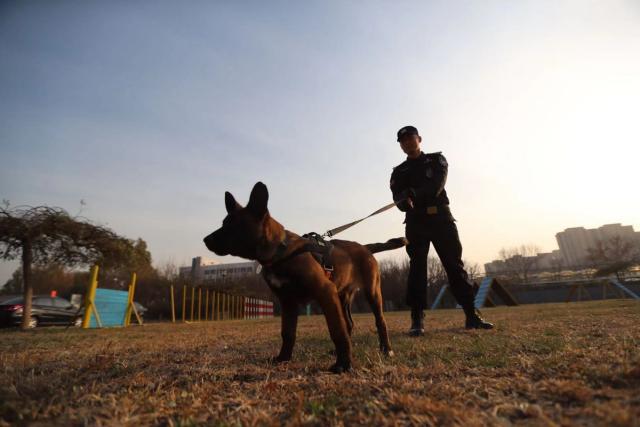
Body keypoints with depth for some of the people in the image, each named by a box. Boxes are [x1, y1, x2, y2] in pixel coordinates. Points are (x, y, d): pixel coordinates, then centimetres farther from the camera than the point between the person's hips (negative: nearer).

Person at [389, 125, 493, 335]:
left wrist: (414, 195, -23)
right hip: (415, 222, 1)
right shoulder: (399, 172, 15)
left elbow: (436, 185, -8)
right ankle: (417, 320, -7)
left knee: (455, 265, -1)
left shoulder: (436, 160, 13)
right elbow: (398, 199, -3)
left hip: (440, 218, 0)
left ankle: (472, 316, 5)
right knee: (417, 267, -7)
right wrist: (405, 201, -28)